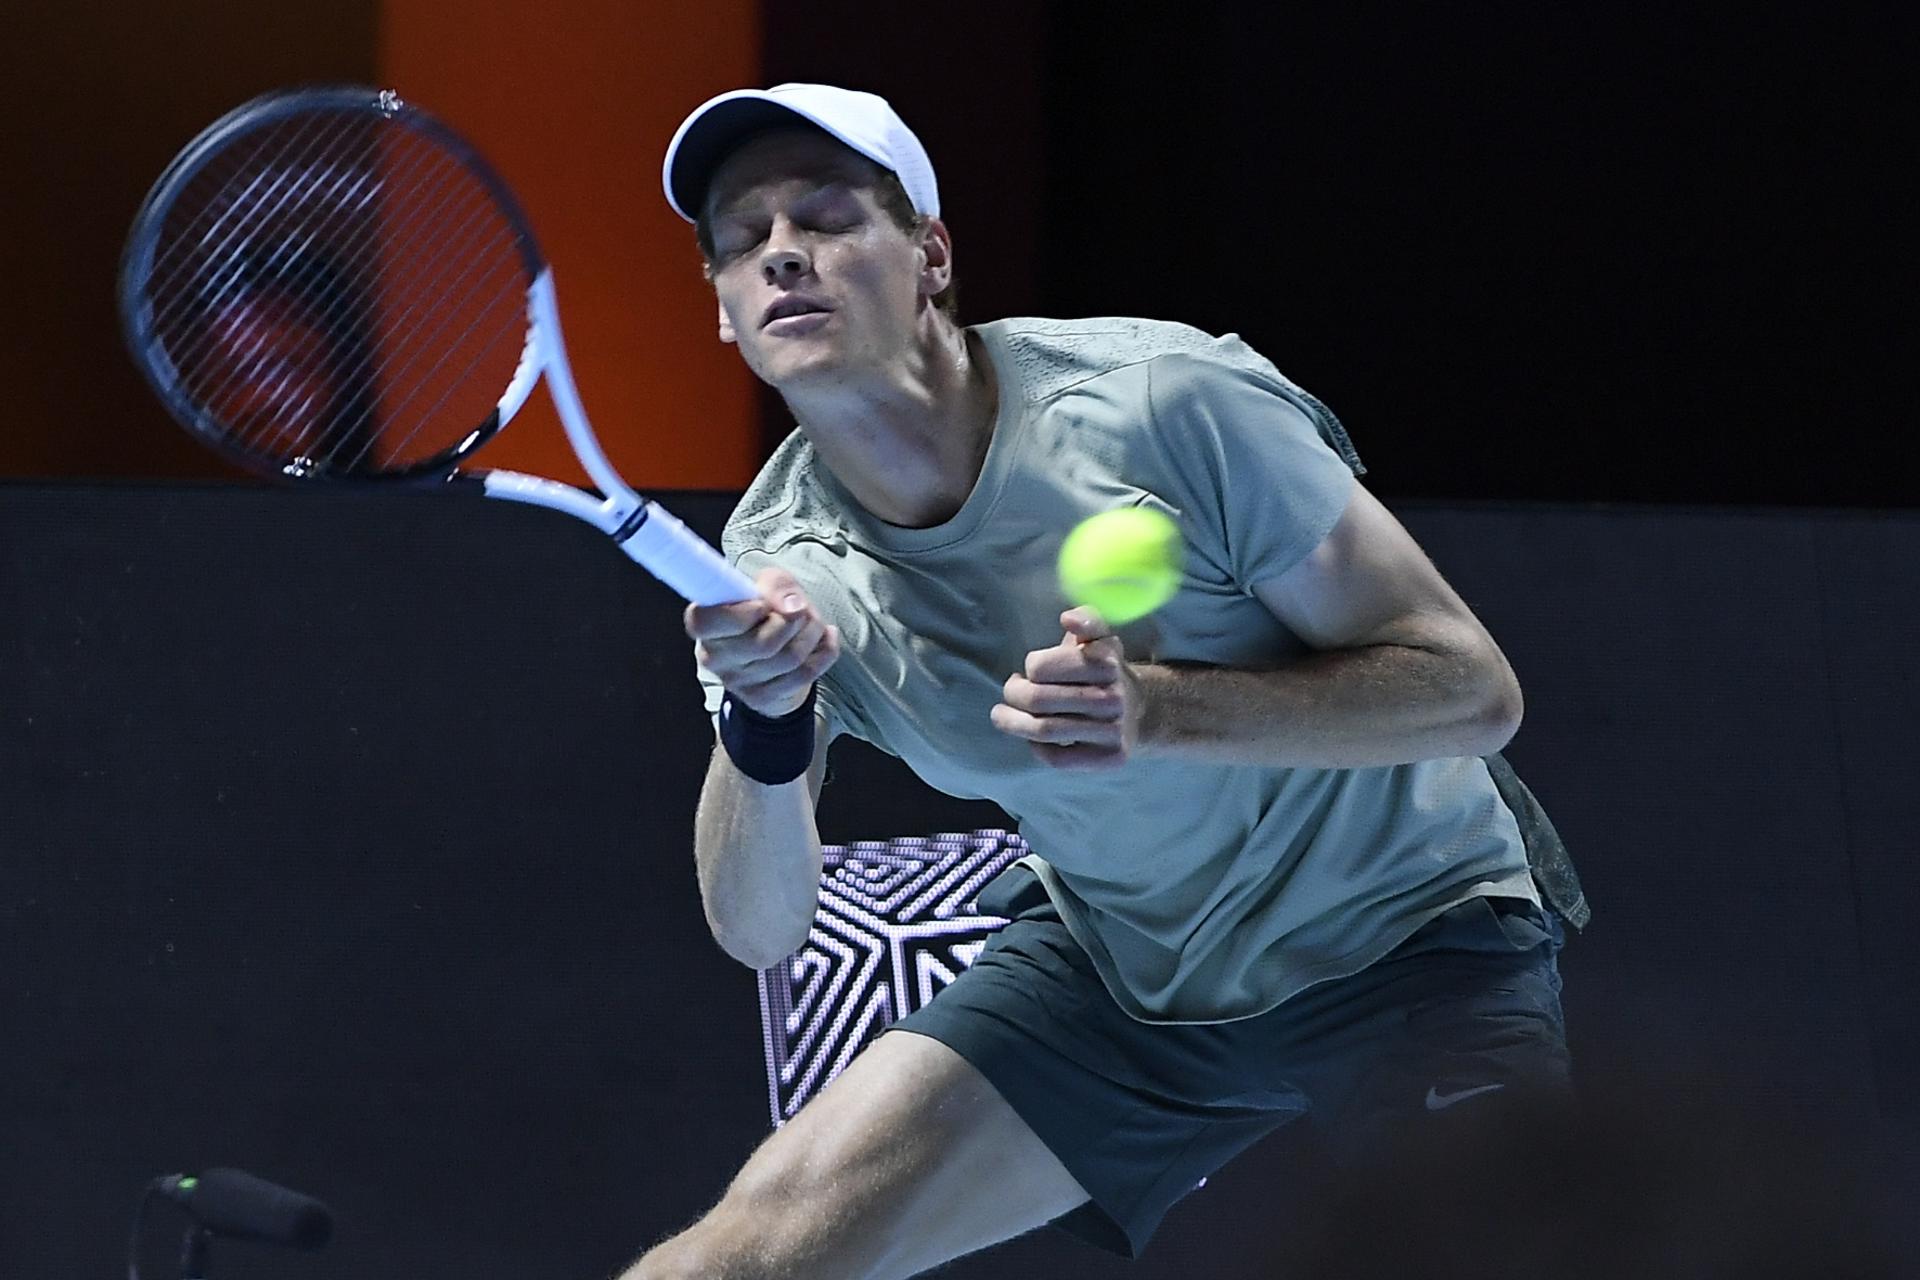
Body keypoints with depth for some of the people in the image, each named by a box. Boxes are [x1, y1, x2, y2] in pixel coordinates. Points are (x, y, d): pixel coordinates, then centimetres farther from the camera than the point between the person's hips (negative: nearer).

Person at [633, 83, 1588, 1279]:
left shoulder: (1164, 405, -24)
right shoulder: (780, 562, -10)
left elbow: (1475, 694, -22)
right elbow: (759, 930, -10)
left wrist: (1160, 709, -36)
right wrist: (764, 724, -31)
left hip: (1406, 939, -4)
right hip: (1109, 958, 4)